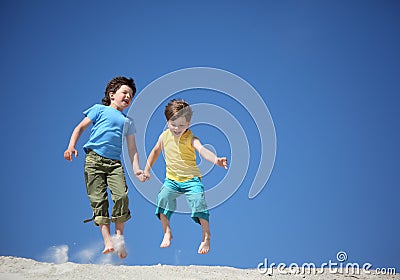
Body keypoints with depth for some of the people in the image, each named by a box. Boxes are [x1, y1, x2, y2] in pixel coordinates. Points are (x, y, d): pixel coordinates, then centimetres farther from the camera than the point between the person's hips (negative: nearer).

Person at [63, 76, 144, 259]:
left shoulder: (128, 122, 25)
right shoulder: (100, 110, 14)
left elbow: (132, 148, 21)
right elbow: (80, 128, 11)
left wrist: (136, 169, 7)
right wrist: (71, 146, -4)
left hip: (115, 163, 3)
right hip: (94, 159, -3)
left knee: (121, 196, -17)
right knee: (98, 199, -11)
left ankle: (118, 237, -2)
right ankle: (107, 241, -11)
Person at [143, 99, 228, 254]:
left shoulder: (190, 138, -17)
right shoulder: (164, 136, -2)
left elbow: (201, 149, -37)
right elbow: (156, 151, 18)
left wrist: (215, 160, -57)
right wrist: (147, 169, 20)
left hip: (191, 179, -4)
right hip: (171, 179, 4)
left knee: (199, 203, -18)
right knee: (163, 199, -15)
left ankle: (206, 237, 3)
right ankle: (167, 234, 7)